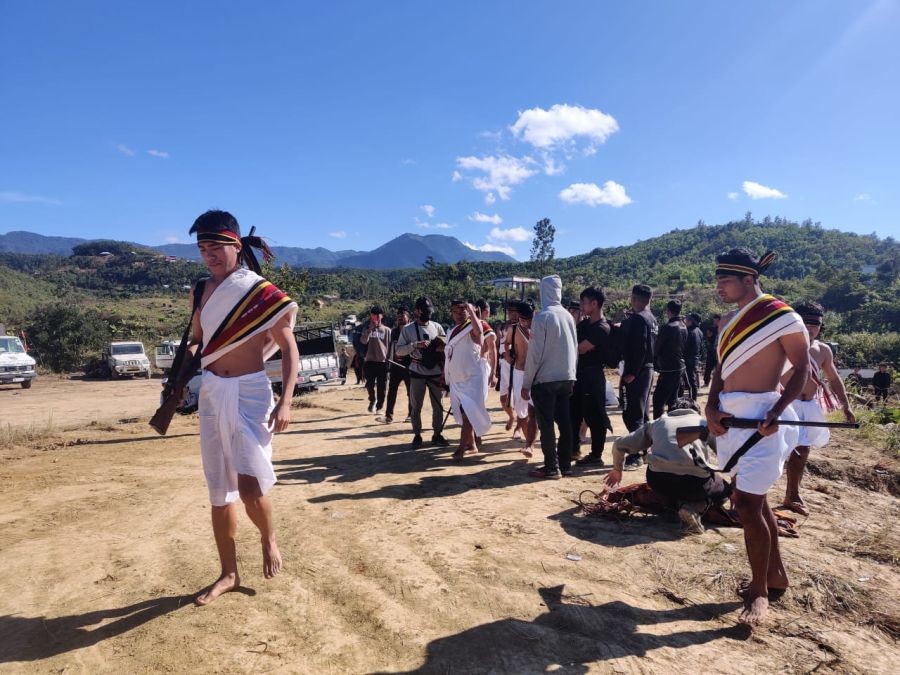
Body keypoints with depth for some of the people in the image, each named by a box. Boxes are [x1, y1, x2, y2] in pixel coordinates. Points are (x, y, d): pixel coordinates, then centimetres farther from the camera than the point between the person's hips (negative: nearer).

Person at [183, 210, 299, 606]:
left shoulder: (261, 292, -8)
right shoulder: (202, 291, 6)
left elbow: (289, 349, -7)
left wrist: (285, 402, -16)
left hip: (250, 393, -5)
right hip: (211, 393, 6)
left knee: (250, 486, -17)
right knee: (219, 491, 12)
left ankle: (269, 539, 17)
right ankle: (229, 573, 28)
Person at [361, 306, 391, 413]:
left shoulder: (387, 330, 5)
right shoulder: (367, 329, 7)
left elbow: (390, 346, 6)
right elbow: (363, 341, -11)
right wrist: (370, 328, -16)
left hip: (383, 362, 0)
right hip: (370, 361, 0)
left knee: (381, 387, 3)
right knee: (370, 384, -3)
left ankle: (379, 406, 15)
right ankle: (372, 400, 23)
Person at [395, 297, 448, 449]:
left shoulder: (437, 327, 5)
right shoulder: (407, 329, -3)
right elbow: (398, 351, -9)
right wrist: (415, 345, -21)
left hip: (436, 373, 2)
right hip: (417, 373, -2)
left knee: (438, 406, 9)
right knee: (416, 406, 6)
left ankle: (437, 434, 22)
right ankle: (417, 435, 18)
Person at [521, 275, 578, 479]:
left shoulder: (542, 317, -13)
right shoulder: (568, 316, 4)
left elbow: (535, 353, -13)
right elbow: (575, 348, 8)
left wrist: (526, 383, -6)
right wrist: (570, 371, 17)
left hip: (545, 379, -6)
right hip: (567, 378, 6)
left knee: (546, 425, 1)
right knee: (564, 422, 12)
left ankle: (551, 468, 5)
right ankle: (565, 464, 19)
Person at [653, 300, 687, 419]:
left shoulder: (668, 327, -17)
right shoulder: (684, 327, 8)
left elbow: (657, 348, -8)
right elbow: (684, 347, 14)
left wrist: (655, 360, 8)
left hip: (668, 369, -9)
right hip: (680, 367, 9)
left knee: (658, 399, -5)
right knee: (672, 400, 15)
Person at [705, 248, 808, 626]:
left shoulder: (782, 316, -10)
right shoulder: (728, 321, 12)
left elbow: (802, 370, -9)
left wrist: (776, 412, -20)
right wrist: (711, 409, -2)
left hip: (760, 417, -8)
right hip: (731, 416, 8)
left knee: (747, 504, -7)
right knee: (752, 500, 16)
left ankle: (759, 592, 10)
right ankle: (775, 574, 33)